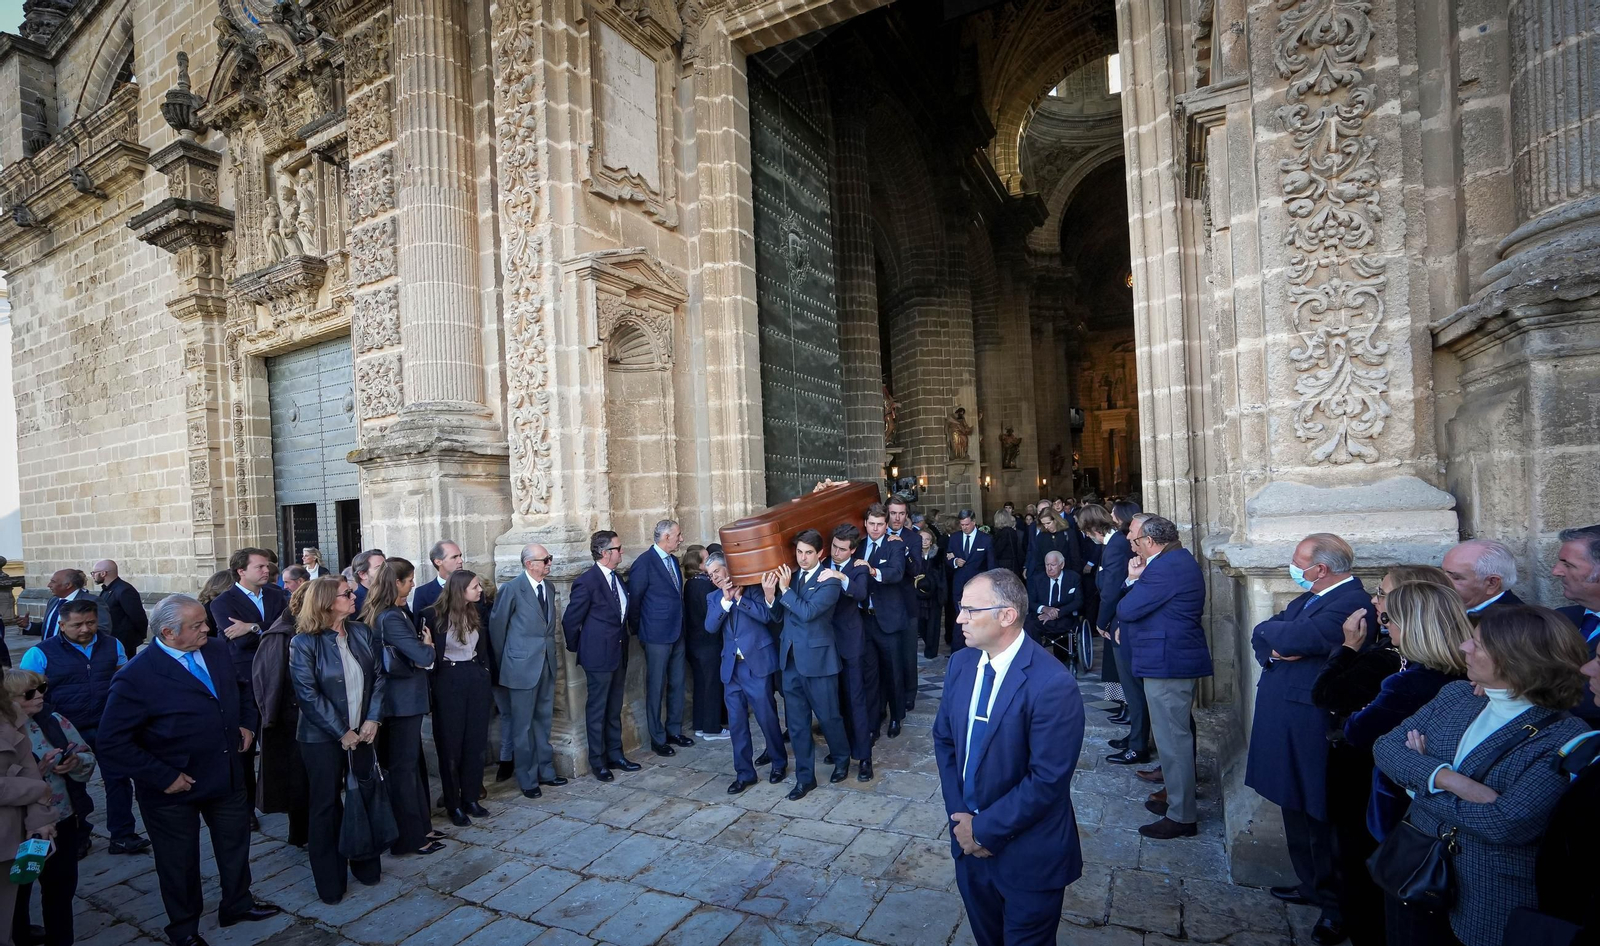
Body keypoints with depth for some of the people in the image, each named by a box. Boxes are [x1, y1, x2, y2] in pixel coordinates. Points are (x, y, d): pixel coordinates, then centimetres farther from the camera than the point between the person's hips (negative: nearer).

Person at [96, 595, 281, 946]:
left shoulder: (218, 651, -5)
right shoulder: (136, 677, -24)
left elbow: (241, 688, 15)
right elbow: (112, 742, -22)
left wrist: (247, 723, 2)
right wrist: (163, 777, -21)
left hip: (227, 774, 6)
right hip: (174, 787, -5)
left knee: (236, 840, 23)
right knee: (180, 861, 17)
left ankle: (238, 904, 48)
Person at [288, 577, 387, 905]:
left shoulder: (362, 633, 0)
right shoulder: (305, 643, -12)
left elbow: (379, 676, 2)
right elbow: (308, 694, -15)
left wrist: (373, 719, -8)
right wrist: (341, 732, -15)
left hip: (362, 733, 4)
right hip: (323, 738, -4)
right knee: (326, 806, 9)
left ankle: (366, 865, 30)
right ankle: (329, 880, 25)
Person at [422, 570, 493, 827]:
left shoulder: (476, 613, 3)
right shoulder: (435, 616, -13)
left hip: (476, 680, 5)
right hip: (449, 682, -5)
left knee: (475, 742, 11)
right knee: (450, 745, 7)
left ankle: (471, 798, 24)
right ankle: (453, 805, 19)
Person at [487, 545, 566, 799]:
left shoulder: (548, 586, 6)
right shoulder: (511, 589, -13)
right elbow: (496, 627, -5)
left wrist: (553, 651, 8)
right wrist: (504, 663, 3)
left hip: (547, 663, 6)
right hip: (523, 665, -6)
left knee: (543, 720, 17)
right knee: (523, 725, 7)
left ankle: (545, 771, 30)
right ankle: (527, 779, 20)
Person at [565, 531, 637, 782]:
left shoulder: (618, 578, 7)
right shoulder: (587, 582, -18)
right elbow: (572, 619, -12)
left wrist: (623, 644, 14)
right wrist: (576, 648, -2)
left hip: (619, 652, 7)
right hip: (599, 655, -7)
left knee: (614, 709, 17)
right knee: (597, 709, 7)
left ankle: (615, 754, 29)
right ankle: (598, 760, 20)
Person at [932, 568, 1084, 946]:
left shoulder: (1053, 685, -26)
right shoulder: (961, 663, -4)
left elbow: (1047, 781, -24)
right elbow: (944, 739, 4)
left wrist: (984, 829, -16)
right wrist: (959, 815, -6)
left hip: (1027, 856, -5)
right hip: (969, 841, 6)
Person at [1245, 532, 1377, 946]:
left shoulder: (1352, 603, -19)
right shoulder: (1309, 599, 11)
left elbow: (1291, 639, -28)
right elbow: (1261, 635, 10)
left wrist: (1276, 630, -7)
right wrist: (1274, 651, -11)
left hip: (1312, 729, -9)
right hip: (1285, 722, 9)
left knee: (1319, 816, 6)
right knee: (1296, 810, 21)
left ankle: (1336, 905, 25)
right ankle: (1311, 885, 39)